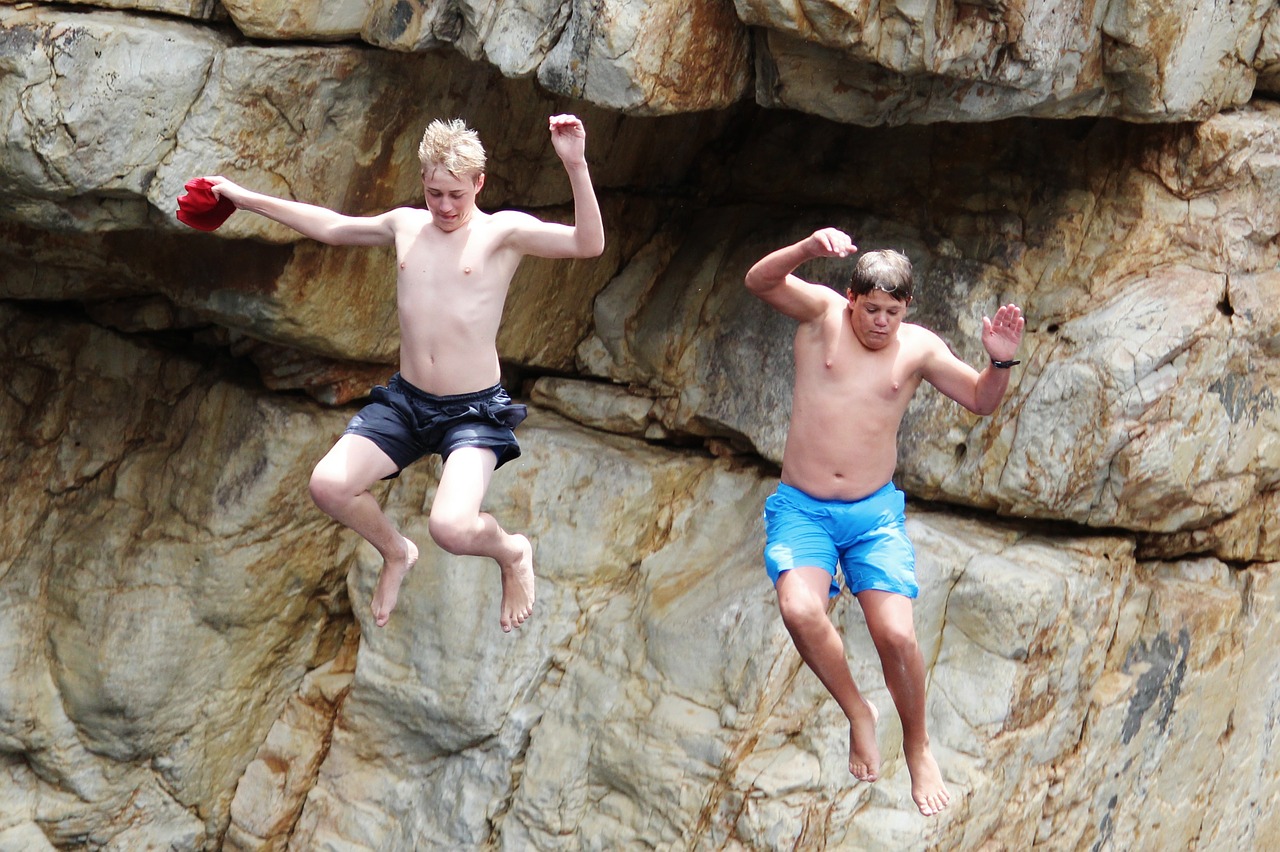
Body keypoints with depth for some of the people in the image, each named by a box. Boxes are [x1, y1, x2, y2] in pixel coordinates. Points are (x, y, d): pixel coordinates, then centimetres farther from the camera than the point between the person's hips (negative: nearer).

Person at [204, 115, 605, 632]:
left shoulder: (504, 231, -6)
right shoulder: (405, 226, 9)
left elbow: (588, 244, -21)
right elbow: (329, 227, 24)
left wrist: (575, 166, -34)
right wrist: (245, 198, 26)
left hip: (474, 411, -5)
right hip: (404, 401, 5)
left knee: (451, 528, -27)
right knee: (329, 485, -16)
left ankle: (512, 553, 12)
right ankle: (395, 554, 17)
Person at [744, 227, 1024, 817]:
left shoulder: (919, 348, 2)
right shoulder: (823, 313, -3)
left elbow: (980, 401, 10)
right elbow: (759, 281, -19)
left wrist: (1000, 361, -11)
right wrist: (808, 249, -39)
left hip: (874, 513, 1)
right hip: (801, 508, -1)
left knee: (897, 635, -15)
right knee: (800, 609, -29)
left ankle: (917, 747, 13)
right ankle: (858, 714, -2)